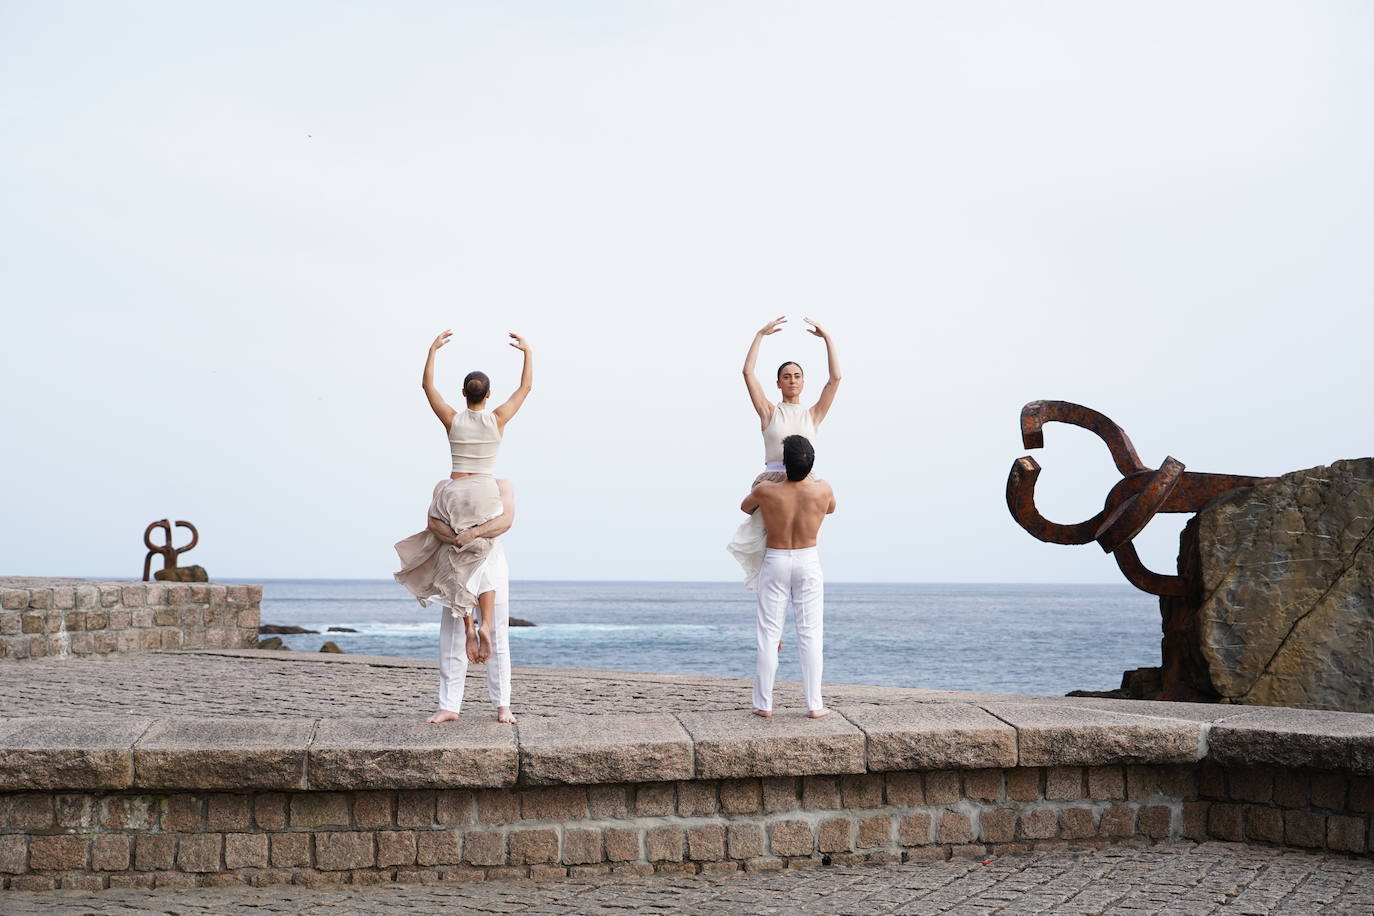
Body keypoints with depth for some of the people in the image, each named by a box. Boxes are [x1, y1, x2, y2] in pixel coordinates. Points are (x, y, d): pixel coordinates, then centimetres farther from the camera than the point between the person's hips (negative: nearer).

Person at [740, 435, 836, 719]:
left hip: (775, 561, -1)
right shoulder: (822, 490, -14)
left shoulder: (765, 490, -18)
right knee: (810, 634, 5)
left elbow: (745, 506, 6)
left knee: (768, 634, 5)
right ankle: (814, 704, 3)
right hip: (808, 561, 1)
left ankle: (764, 704, 5)